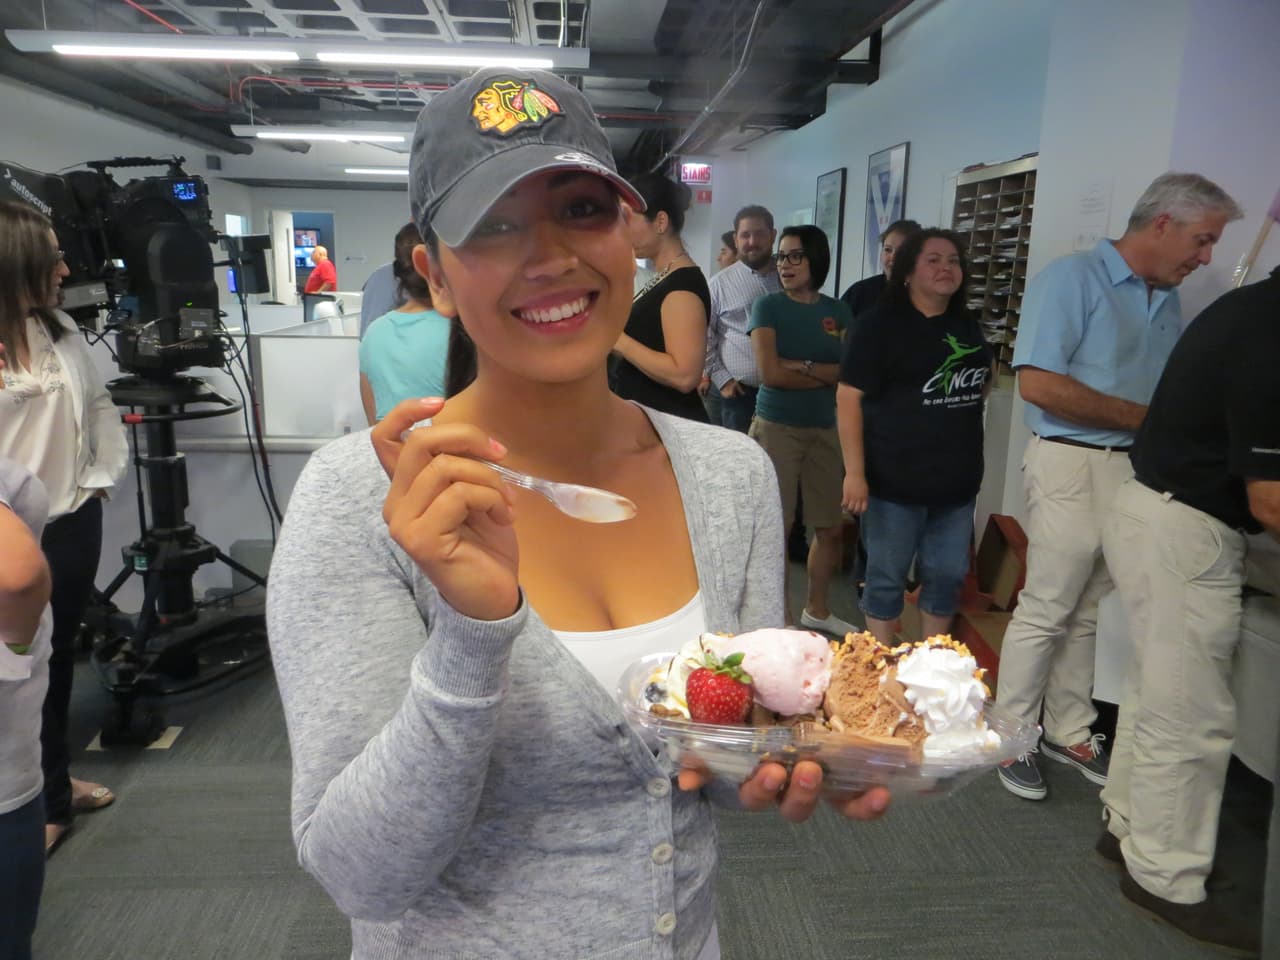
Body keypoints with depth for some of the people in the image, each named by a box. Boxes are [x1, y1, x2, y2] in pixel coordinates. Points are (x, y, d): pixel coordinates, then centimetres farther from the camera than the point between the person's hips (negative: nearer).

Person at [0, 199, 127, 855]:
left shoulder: (61, 329, 5)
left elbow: (99, 403, 14)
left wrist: (105, 473, 6)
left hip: (74, 522, 7)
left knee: (60, 654, 19)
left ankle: (55, 782, 38)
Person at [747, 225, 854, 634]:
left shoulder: (838, 311, 7)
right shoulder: (768, 305, -3)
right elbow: (770, 373, -14)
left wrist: (800, 365, -14)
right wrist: (825, 375, -6)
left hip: (825, 430, 4)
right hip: (776, 427, -4)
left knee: (830, 527, 10)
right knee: (777, 527, 0)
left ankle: (817, 609, 29)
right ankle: (782, 615, 16)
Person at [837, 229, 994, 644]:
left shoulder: (967, 325, 11)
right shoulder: (879, 324, -8)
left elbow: (983, 383, 31)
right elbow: (849, 397, -15)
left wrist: (987, 372, 8)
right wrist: (854, 472, -21)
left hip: (956, 479, 6)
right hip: (894, 480, -6)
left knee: (948, 576, 13)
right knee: (887, 577, 5)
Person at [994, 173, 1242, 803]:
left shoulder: (1167, 301, 15)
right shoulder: (1072, 279, -9)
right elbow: (1037, 383, -19)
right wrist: (1144, 418, -14)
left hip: (1137, 469, 7)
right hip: (1073, 465, -7)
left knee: (1087, 613, 14)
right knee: (1046, 609, 0)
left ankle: (1069, 733, 27)